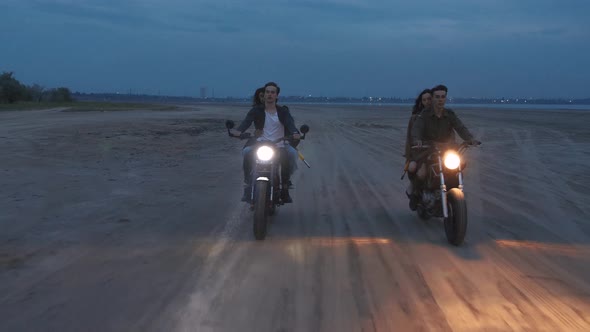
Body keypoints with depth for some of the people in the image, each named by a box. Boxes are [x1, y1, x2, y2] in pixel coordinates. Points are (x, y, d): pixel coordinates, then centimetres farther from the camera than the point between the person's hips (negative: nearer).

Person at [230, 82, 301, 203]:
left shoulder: (283, 111, 10)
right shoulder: (256, 110, 9)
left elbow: (290, 123, -10)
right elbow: (247, 121, -10)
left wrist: (295, 132, -35)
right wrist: (238, 131, -33)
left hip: (279, 146, 0)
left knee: (292, 154, -29)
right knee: (247, 153, -30)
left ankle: (285, 188, -9)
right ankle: (248, 186, -15)